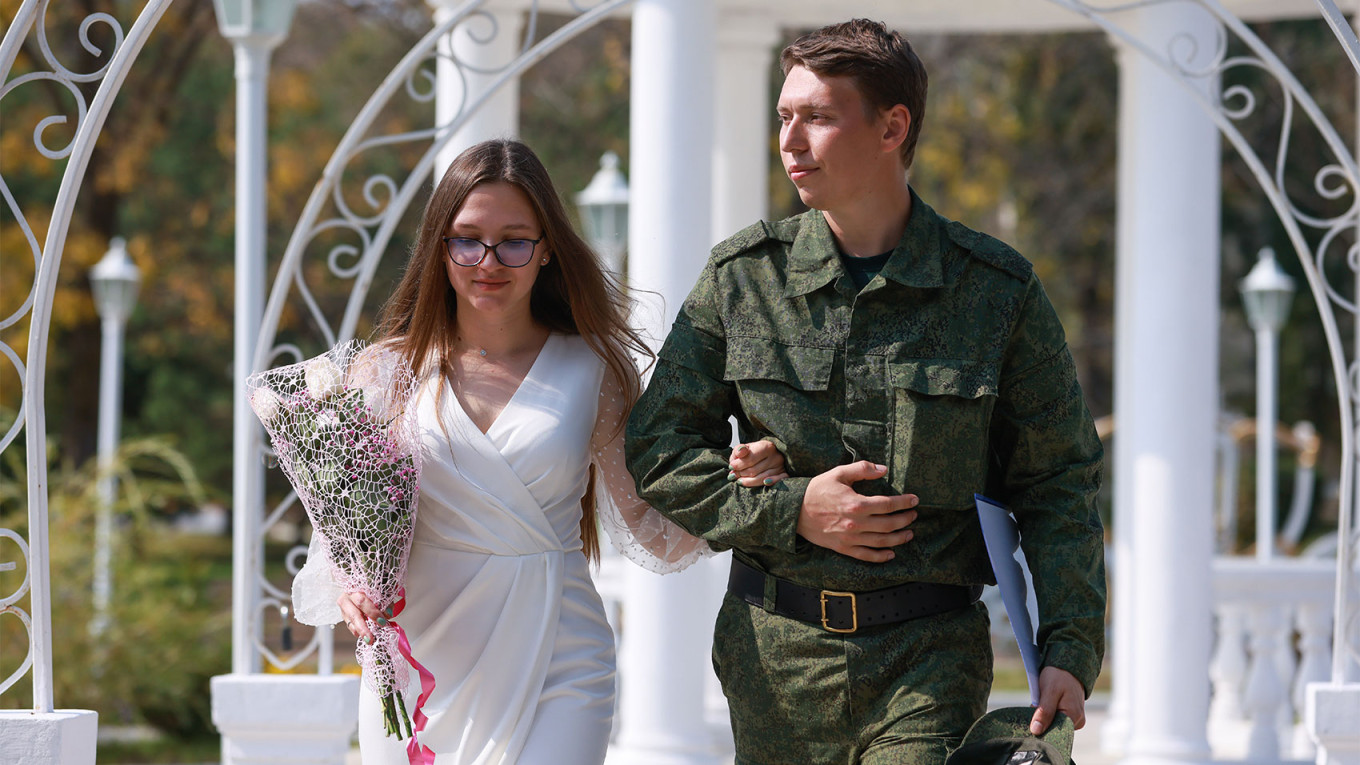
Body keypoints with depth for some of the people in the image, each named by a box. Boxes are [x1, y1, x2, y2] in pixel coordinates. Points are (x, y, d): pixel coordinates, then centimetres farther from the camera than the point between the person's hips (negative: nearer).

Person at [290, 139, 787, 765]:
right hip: (423, 666, 1)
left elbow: (653, 536, 3)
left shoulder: (592, 371, 4)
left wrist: (736, 480, -15)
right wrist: (348, 590, -16)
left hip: (558, 674, -1)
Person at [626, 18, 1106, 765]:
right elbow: (659, 447, 7)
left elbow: (1058, 483, 3)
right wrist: (787, 511, -8)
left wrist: (1071, 651, -7)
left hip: (931, 655, -2)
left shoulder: (999, 291, 0)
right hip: (777, 651, 2)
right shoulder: (742, 277, 3)